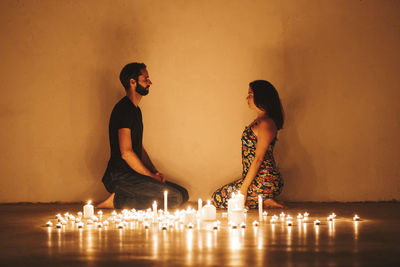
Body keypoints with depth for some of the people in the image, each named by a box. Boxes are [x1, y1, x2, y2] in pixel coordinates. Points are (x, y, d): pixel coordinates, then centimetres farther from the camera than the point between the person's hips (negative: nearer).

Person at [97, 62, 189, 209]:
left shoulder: (135, 109, 20)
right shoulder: (124, 109, -13)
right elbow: (126, 153, -20)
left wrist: (154, 172, 7)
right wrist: (151, 176, -13)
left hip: (132, 174, 10)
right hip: (119, 176, -10)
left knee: (182, 194, 2)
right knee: (175, 197, -21)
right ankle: (117, 202, -13)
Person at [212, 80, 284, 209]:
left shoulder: (266, 124, -17)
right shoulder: (258, 121, 14)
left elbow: (258, 159, -20)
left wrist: (244, 188, -18)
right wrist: (244, 182, 16)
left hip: (263, 182, -10)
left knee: (218, 198, -3)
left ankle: (264, 203, -5)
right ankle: (264, 201, 7)